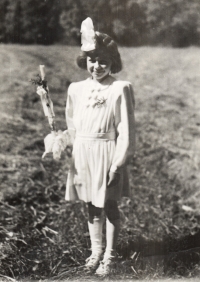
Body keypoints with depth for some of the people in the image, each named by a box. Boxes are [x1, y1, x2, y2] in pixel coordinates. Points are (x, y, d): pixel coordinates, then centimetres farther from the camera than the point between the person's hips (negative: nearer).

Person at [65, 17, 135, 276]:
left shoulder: (120, 90, -11)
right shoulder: (76, 89, 3)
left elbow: (125, 131, -11)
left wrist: (117, 164, -13)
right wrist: (77, 153, 9)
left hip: (107, 153, -4)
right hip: (83, 155, 4)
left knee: (109, 206, 7)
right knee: (92, 206, 15)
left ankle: (109, 256, 20)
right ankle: (95, 251, 29)